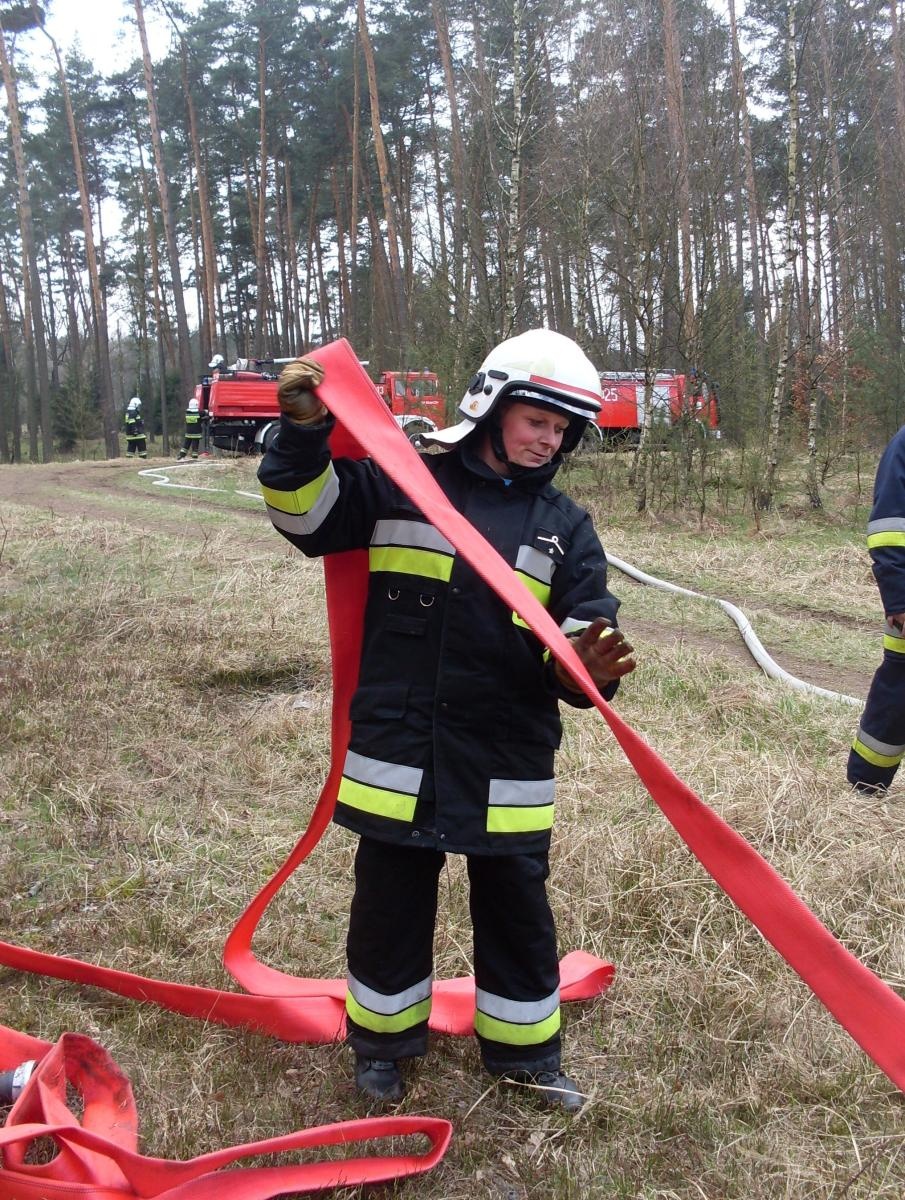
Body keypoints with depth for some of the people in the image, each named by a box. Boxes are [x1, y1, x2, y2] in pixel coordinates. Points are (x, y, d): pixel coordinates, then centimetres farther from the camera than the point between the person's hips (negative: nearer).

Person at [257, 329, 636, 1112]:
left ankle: (525, 1052, 37)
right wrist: (303, 435, -17)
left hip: (508, 766, 2)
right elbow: (308, 516, 0)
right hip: (397, 753, -1)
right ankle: (383, 1039, 39)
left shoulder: (567, 527, 4)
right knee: (389, 906, 15)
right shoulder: (403, 484, -2)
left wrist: (584, 667, -25)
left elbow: (582, 639, -1)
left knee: (517, 912, 16)